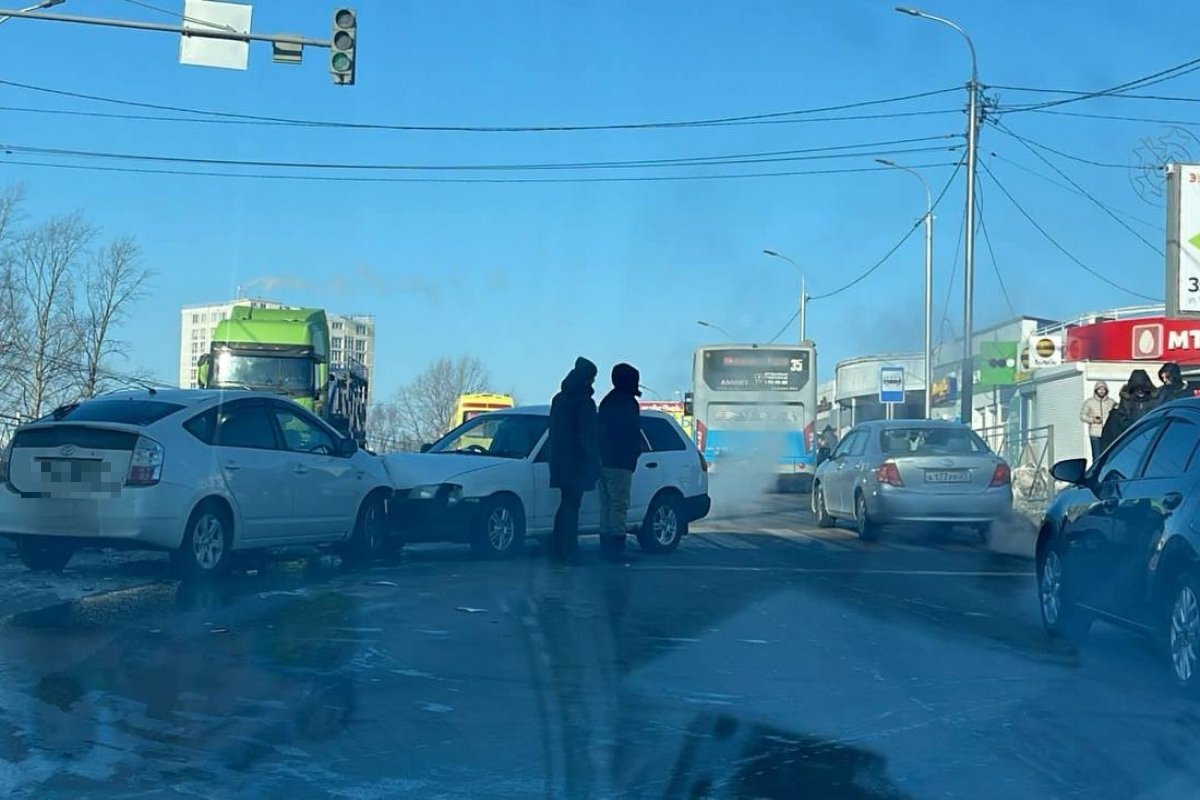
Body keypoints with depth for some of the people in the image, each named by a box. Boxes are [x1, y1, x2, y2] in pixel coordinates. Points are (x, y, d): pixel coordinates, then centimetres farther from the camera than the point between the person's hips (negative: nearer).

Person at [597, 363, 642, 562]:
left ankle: (606, 546, 11)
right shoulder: (628, 402, -9)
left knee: (607, 504, 11)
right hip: (620, 463, -9)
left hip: (604, 461, 9)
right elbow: (633, 434, -13)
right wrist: (634, 454, 0)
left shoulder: (607, 401, 19)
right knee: (619, 505, -8)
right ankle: (616, 547, -11)